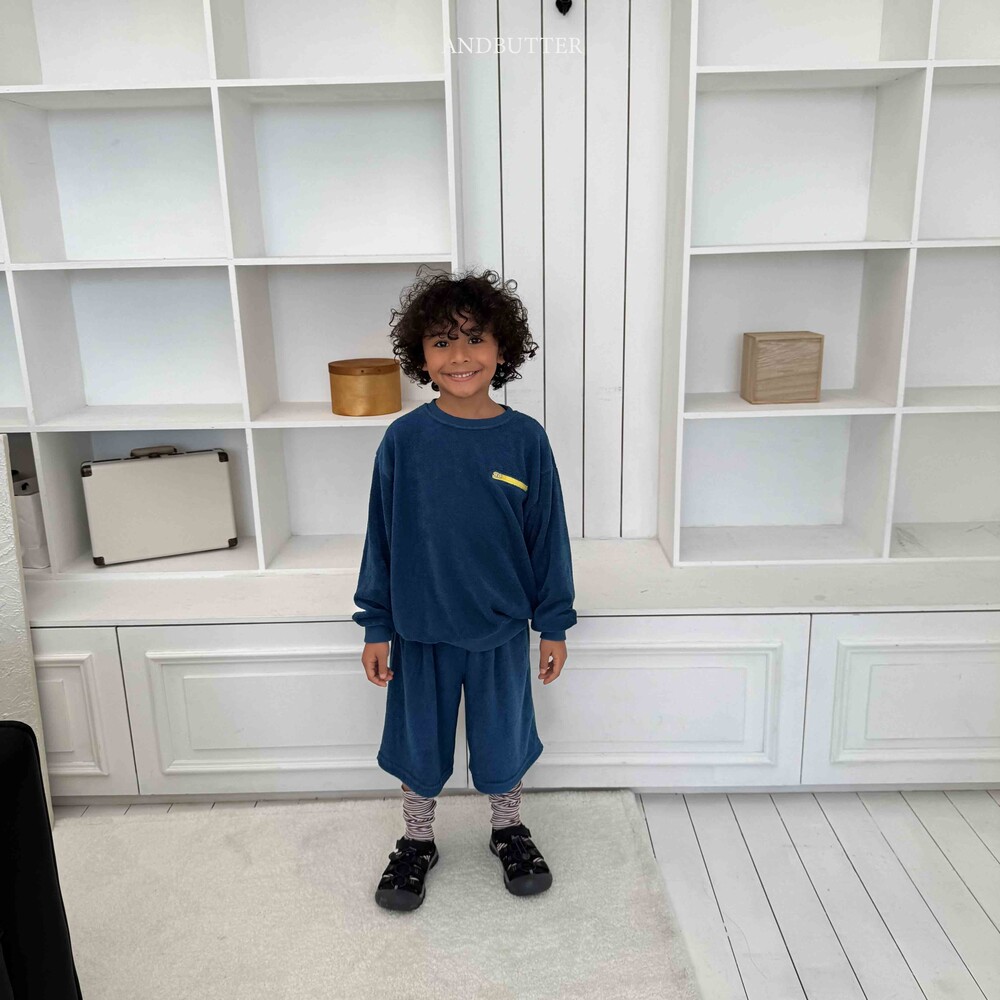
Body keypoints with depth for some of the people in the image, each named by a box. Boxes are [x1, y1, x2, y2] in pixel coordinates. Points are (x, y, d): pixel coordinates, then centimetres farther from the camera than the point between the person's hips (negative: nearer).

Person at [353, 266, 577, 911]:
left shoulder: (525, 439, -10)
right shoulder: (404, 439, -10)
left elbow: (548, 537, -3)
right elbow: (382, 538, -3)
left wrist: (554, 625, 1)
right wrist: (376, 627, -1)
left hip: (501, 629, 0)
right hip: (419, 629, 0)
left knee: (504, 739, 18)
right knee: (419, 742, 17)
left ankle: (510, 831, 44)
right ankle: (418, 841, 41)